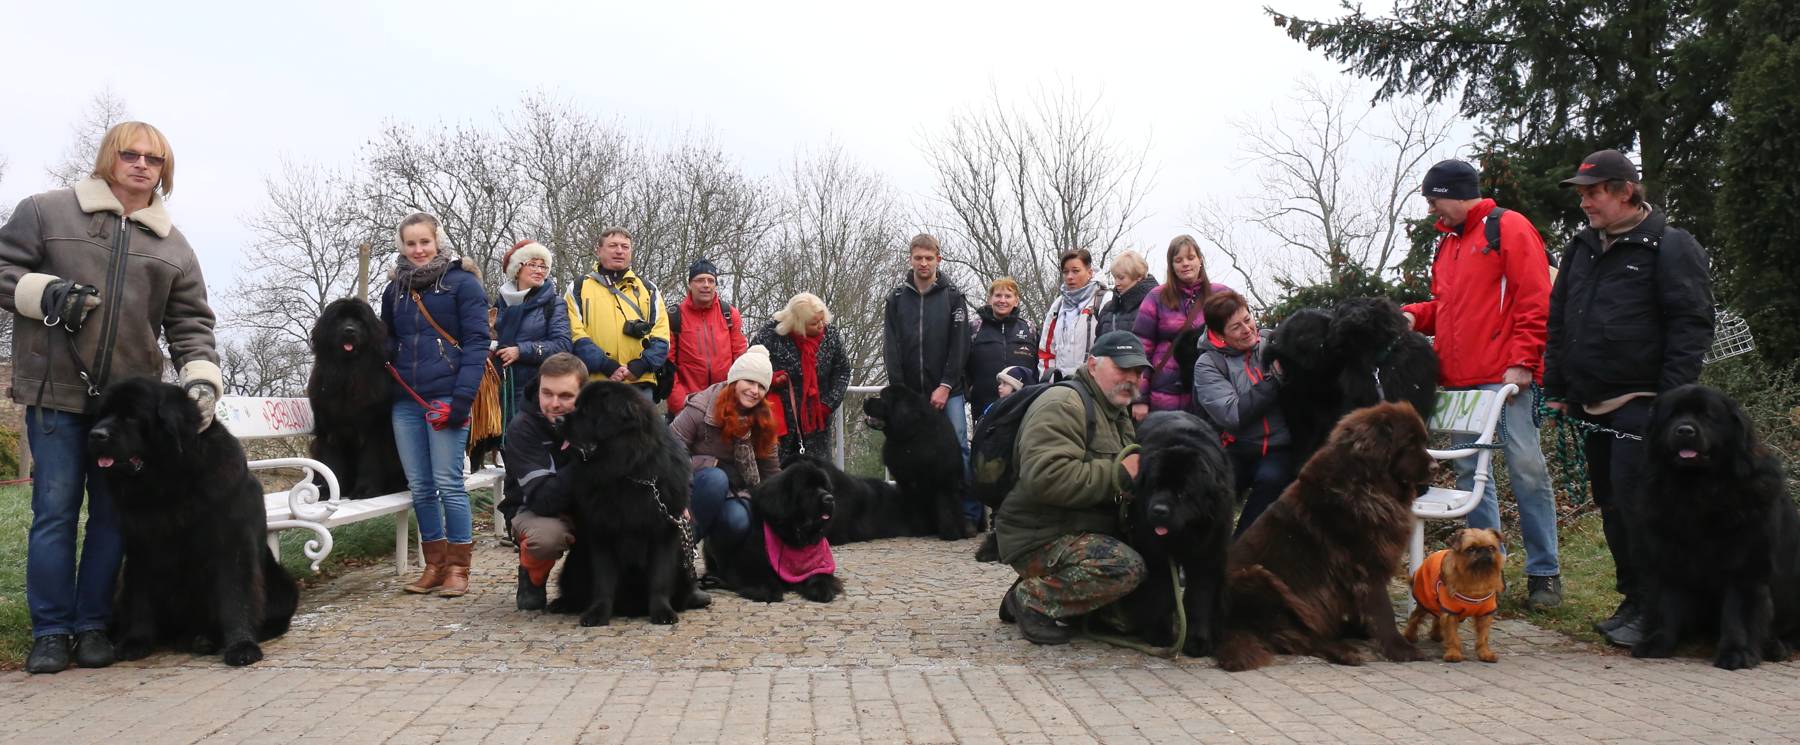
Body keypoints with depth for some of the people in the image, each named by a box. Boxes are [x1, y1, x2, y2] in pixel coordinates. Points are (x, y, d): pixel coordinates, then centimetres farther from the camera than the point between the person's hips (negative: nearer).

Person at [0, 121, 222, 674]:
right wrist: (46, 293, -13)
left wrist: (201, 378, -9)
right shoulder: (46, 212, 5)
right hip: (55, 390, -2)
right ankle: (51, 630, 8)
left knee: (114, 513, 5)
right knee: (55, 509, -2)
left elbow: (190, 324, 8)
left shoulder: (174, 246, 12)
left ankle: (93, 625, 15)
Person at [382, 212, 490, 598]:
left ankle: (458, 568, 2)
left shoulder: (462, 282, 1)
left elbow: (476, 342, -6)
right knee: (419, 487, 6)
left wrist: (461, 399, -15)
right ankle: (434, 565, 15)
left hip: (445, 398, -5)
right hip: (405, 400, 5)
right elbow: (389, 344, 23)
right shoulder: (394, 290, 17)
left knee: (448, 483, -6)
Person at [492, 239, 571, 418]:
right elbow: (491, 338, 26)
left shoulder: (554, 302, 2)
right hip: (502, 389, 4)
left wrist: (521, 351, -14)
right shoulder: (501, 301, 14)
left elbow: (563, 344, -8)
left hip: (536, 391, -4)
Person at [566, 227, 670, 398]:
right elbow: (574, 335, -2)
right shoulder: (579, 289, 11)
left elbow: (661, 338, 9)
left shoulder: (649, 290, 18)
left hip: (640, 385, 2)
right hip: (593, 386, -2)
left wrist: (641, 365, -9)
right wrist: (606, 366, -14)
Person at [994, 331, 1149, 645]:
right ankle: (1032, 600, -9)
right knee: (1127, 568, -29)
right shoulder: (1062, 404, -14)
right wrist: (1119, 473, -26)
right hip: (1040, 539, -11)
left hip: (1083, 530, 11)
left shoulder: (1119, 414, 19)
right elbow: (1046, 477, -28)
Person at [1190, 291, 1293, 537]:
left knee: (1271, 478, -30)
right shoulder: (1207, 365, -2)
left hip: (1278, 450, 1)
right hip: (1235, 450, -1)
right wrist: (1275, 378, -15)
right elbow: (1233, 416, -15)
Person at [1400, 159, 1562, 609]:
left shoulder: (1508, 228, -2)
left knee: (1526, 468, -5)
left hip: (1504, 376, -8)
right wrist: (1415, 315, 8)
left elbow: (1536, 300, -10)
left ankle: (1544, 573, 3)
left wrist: (1522, 362, -16)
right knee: (1469, 471, 8)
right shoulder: (1448, 243, 21)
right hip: (1458, 379, 8)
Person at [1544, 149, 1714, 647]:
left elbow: (1691, 327, -10)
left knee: (1634, 501, -12)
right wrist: (1556, 390, 15)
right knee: (1610, 504, 11)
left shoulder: (1672, 247, -4)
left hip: (1640, 405, -7)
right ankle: (1634, 600, 22)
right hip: (1592, 407, 7)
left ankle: (1652, 610, -2)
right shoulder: (1581, 249, 17)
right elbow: (1558, 323, 21)